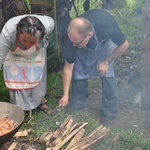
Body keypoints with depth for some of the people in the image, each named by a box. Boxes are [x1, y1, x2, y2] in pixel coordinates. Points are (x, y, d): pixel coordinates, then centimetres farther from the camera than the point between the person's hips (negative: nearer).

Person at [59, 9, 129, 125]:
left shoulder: (106, 26, -47)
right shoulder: (75, 38, -37)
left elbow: (124, 45, -26)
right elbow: (68, 68, -23)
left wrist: (106, 62, -23)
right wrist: (65, 94, -21)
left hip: (106, 40, -2)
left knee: (107, 74, -14)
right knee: (78, 72, -5)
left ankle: (109, 112, 0)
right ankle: (77, 105, 17)